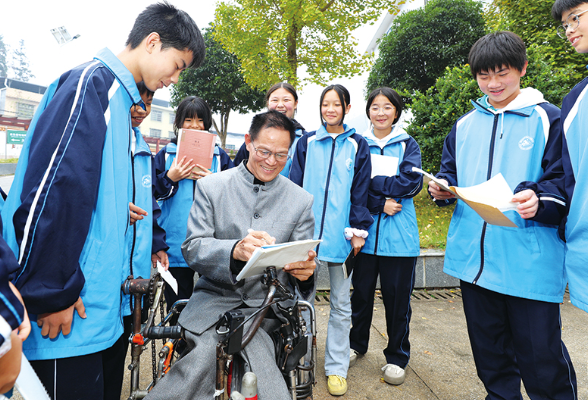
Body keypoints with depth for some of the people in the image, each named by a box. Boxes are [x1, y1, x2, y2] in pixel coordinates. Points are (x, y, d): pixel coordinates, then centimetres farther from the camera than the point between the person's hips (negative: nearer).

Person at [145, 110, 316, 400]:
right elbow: (192, 250, -5)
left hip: (267, 306, 1)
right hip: (213, 299, 0)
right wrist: (235, 250, -27)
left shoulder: (302, 200, 6)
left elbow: (303, 261, 8)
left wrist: (305, 271, -19)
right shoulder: (211, 186, 4)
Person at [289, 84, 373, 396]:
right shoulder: (306, 142, 9)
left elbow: (360, 191, 4)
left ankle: (336, 368, 23)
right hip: (307, 231, 1)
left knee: (341, 304, 9)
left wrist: (358, 230, -3)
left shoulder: (358, 146, 7)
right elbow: (295, 185, 7)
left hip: (340, 234, 0)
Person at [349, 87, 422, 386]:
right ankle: (357, 345, 33)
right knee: (361, 291, 11)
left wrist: (371, 184, -12)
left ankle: (396, 358, 25)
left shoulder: (407, 144, 7)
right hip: (365, 231, 1)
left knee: (397, 297, 7)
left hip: (399, 235, -1)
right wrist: (379, 203, -15)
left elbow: (411, 182, -9)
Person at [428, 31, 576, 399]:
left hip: (530, 263, -4)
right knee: (490, 354, 18)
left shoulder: (547, 119, 0)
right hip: (473, 259, 5)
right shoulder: (465, 125, 14)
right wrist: (442, 189, -2)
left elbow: (566, 182, -5)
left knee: (542, 361, 3)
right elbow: (451, 173, 20)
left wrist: (540, 201, -25)